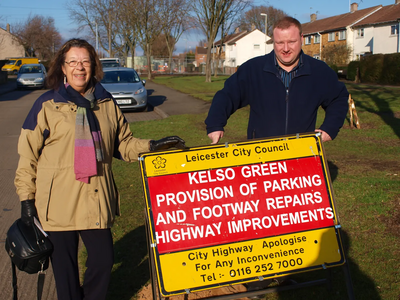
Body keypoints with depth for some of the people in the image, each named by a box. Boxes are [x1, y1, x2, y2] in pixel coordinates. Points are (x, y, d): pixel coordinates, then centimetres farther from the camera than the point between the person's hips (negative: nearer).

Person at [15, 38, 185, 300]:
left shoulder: (106, 103, 10)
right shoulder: (47, 105, -2)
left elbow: (123, 144, 13)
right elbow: (28, 154, -1)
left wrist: (152, 146, -4)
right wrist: (27, 197, -4)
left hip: (97, 200, 3)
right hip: (57, 203, -3)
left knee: (103, 259, 5)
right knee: (64, 266, 6)